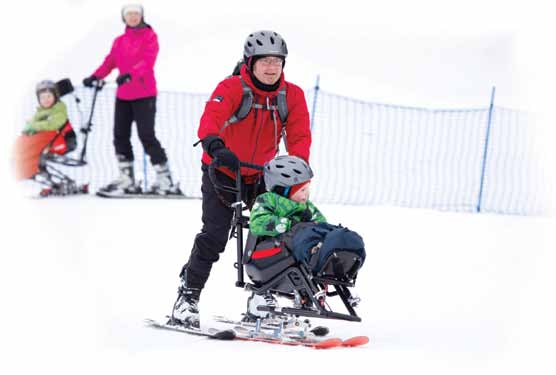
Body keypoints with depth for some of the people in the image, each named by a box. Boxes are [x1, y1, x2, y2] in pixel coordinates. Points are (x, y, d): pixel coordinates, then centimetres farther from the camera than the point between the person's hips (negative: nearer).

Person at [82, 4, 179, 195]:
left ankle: (165, 178, -5)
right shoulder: (119, 41, 15)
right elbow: (110, 62, 11)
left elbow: (148, 61, -16)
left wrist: (130, 74, -32)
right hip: (123, 95, 6)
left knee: (146, 135, -11)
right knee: (120, 136, 5)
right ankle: (127, 179, 12)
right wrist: (95, 77, -6)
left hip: (144, 94, -6)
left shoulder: (149, 36, -2)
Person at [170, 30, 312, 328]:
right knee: (214, 235, -12)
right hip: (222, 171, -4)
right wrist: (216, 146, -58)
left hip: (260, 175, 4)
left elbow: (299, 136, -13)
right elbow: (211, 118, -37)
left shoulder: (292, 96, -8)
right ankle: (188, 295, 3)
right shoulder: (231, 89, -21)